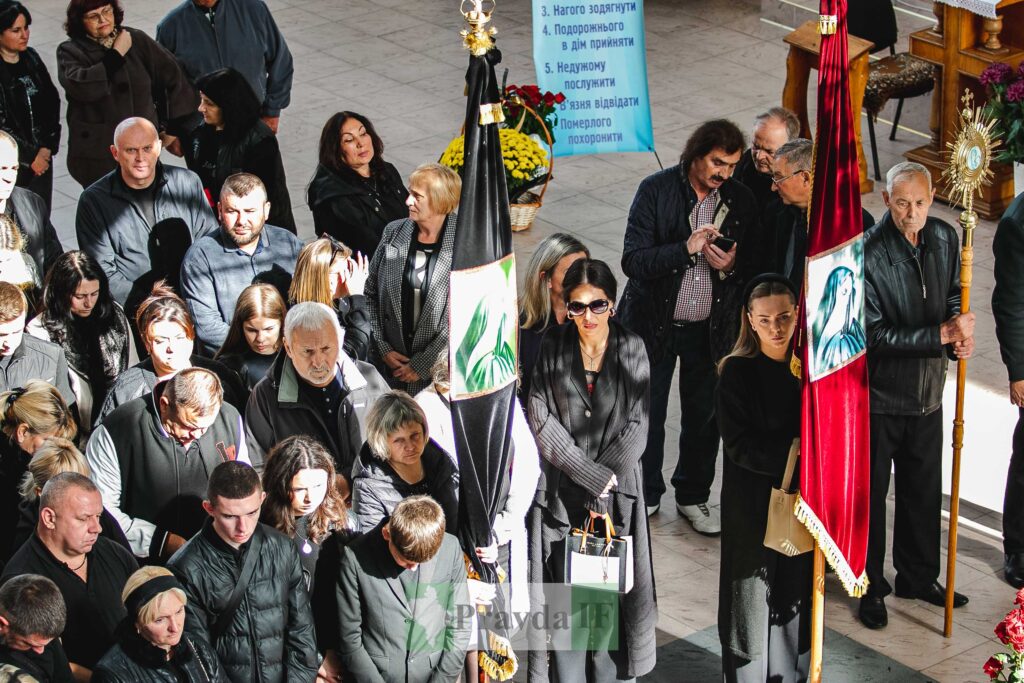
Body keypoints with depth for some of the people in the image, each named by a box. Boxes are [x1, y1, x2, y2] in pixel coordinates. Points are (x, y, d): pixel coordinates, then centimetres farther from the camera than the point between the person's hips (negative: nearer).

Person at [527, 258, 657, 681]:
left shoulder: (632, 350, 1)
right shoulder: (551, 348, 0)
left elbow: (636, 426, -1)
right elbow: (541, 422, -5)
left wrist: (602, 491, -8)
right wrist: (595, 477, -11)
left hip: (617, 492, 0)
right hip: (560, 493, 0)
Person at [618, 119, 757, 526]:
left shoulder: (740, 200, -3)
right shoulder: (656, 190, -13)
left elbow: (752, 266, 6)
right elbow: (632, 261, -19)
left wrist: (730, 266, -16)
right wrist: (686, 248, -30)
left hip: (711, 328, 2)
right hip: (654, 323, -2)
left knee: (704, 416, 14)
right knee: (646, 415, 11)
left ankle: (693, 496, 33)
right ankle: (644, 494, 31)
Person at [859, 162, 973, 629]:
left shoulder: (944, 238, -2)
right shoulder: (866, 253, -22)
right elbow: (874, 335, -23)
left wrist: (961, 335, -6)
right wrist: (941, 334, -25)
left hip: (927, 391, 6)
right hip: (878, 394, -6)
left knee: (924, 489, 18)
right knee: (870, 492, 8)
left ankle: (917, 577, 36)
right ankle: (870, 586, 23)